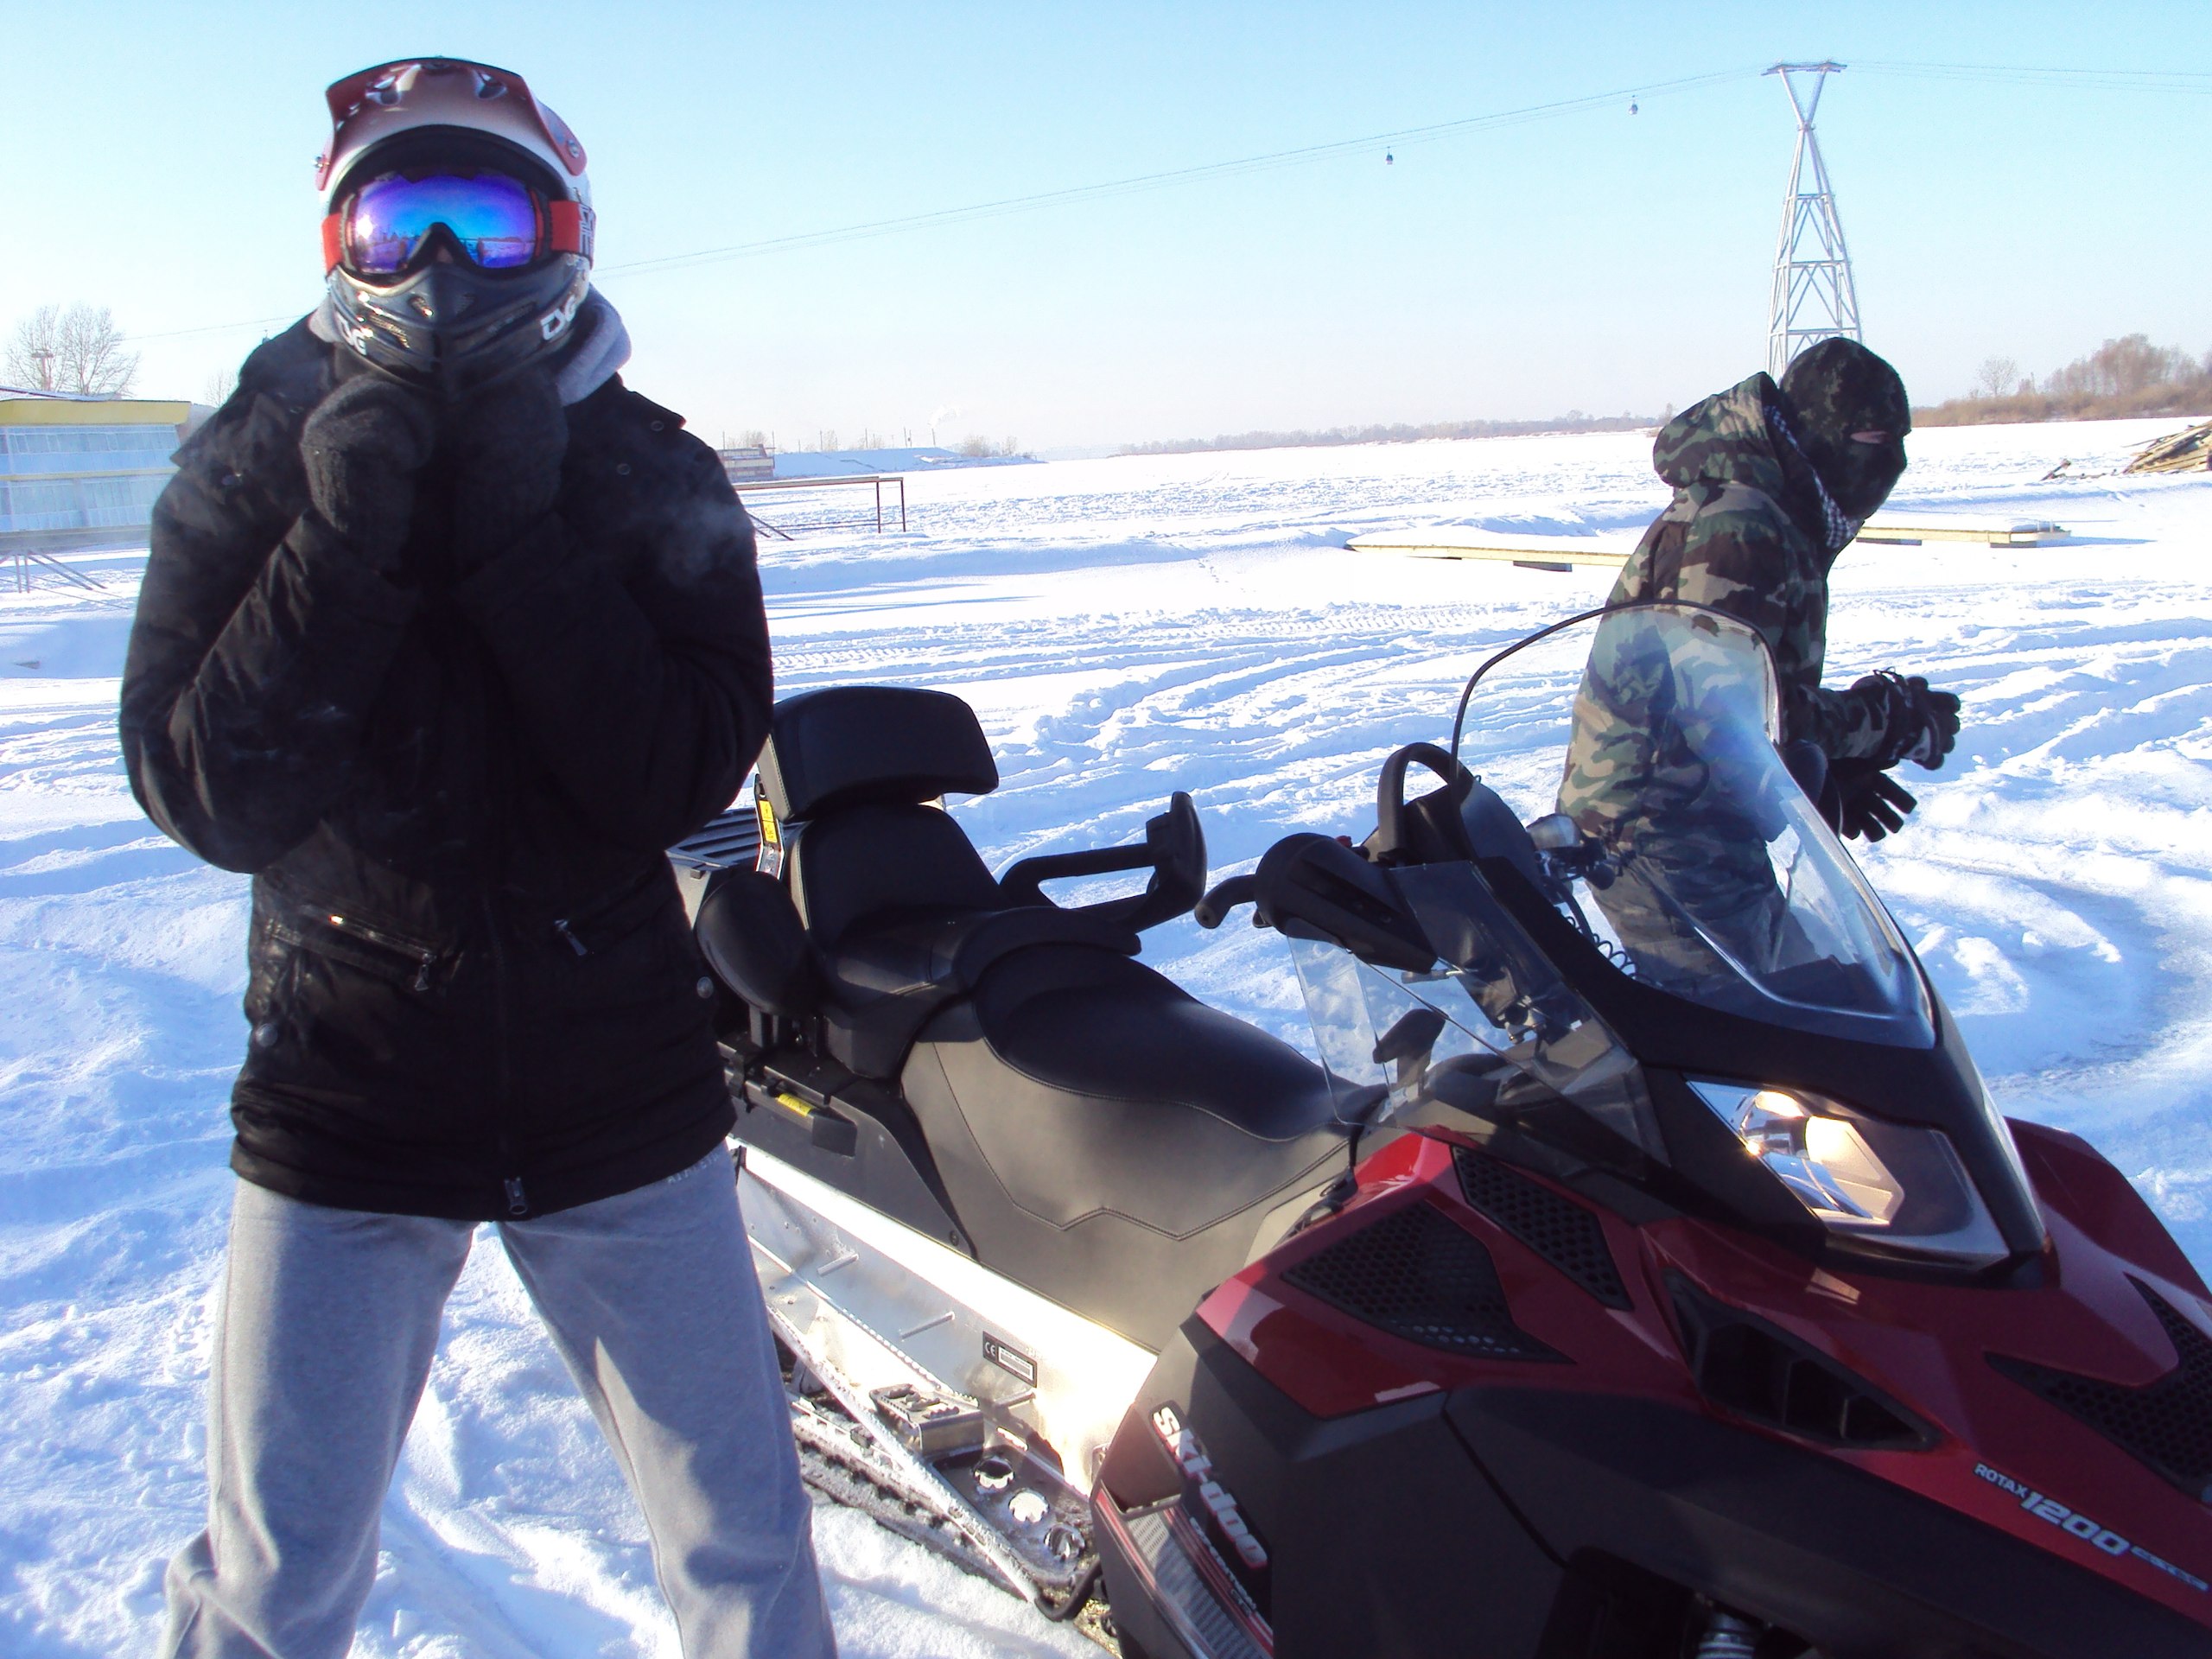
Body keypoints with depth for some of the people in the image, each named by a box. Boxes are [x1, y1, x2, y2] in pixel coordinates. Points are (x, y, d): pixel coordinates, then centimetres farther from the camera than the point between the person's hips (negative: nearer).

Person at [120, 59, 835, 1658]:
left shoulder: (653, 479, -4)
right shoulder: (253, 470, -3)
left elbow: (681, 778, -16)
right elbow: (207, 798, -13)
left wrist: (518, 539, -24)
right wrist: (348, 542, -23)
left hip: (624, 1090, 0)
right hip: (345, 1100, 0)